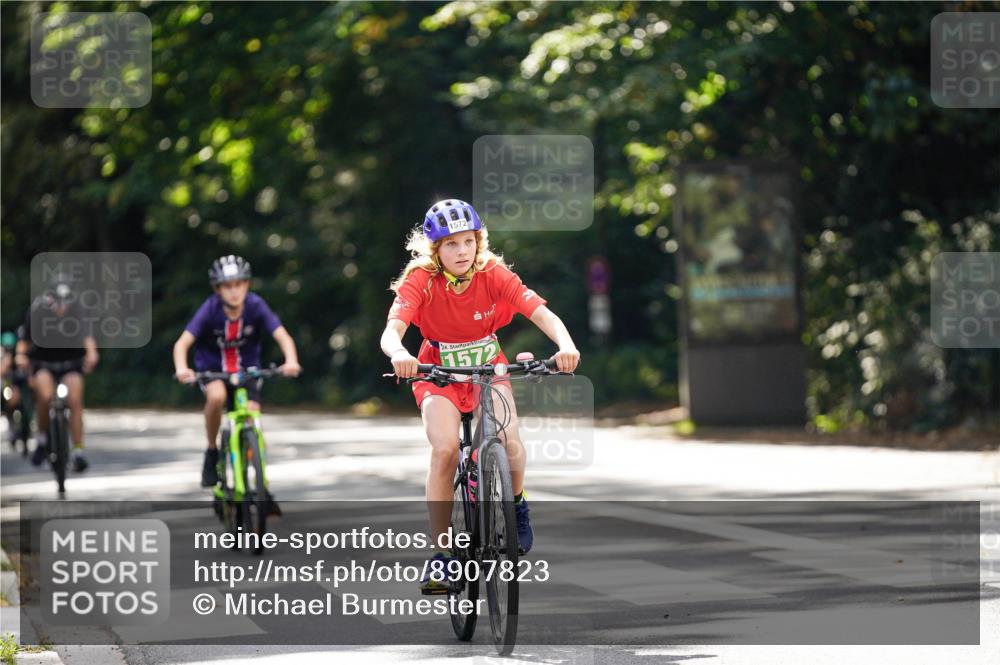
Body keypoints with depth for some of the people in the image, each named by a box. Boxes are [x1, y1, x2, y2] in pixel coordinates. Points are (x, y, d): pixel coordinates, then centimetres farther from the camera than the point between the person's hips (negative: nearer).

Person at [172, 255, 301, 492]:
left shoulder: (255, 306, -18)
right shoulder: (210, 310, -21)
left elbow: (283, 336, -25)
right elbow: (182, 343, -27)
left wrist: (291, 361, -45)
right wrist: (181, 369, -47)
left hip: (246, 370, 2)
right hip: (212, 369, -2)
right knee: (217, 395, -34)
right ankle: (212, 453, -11)